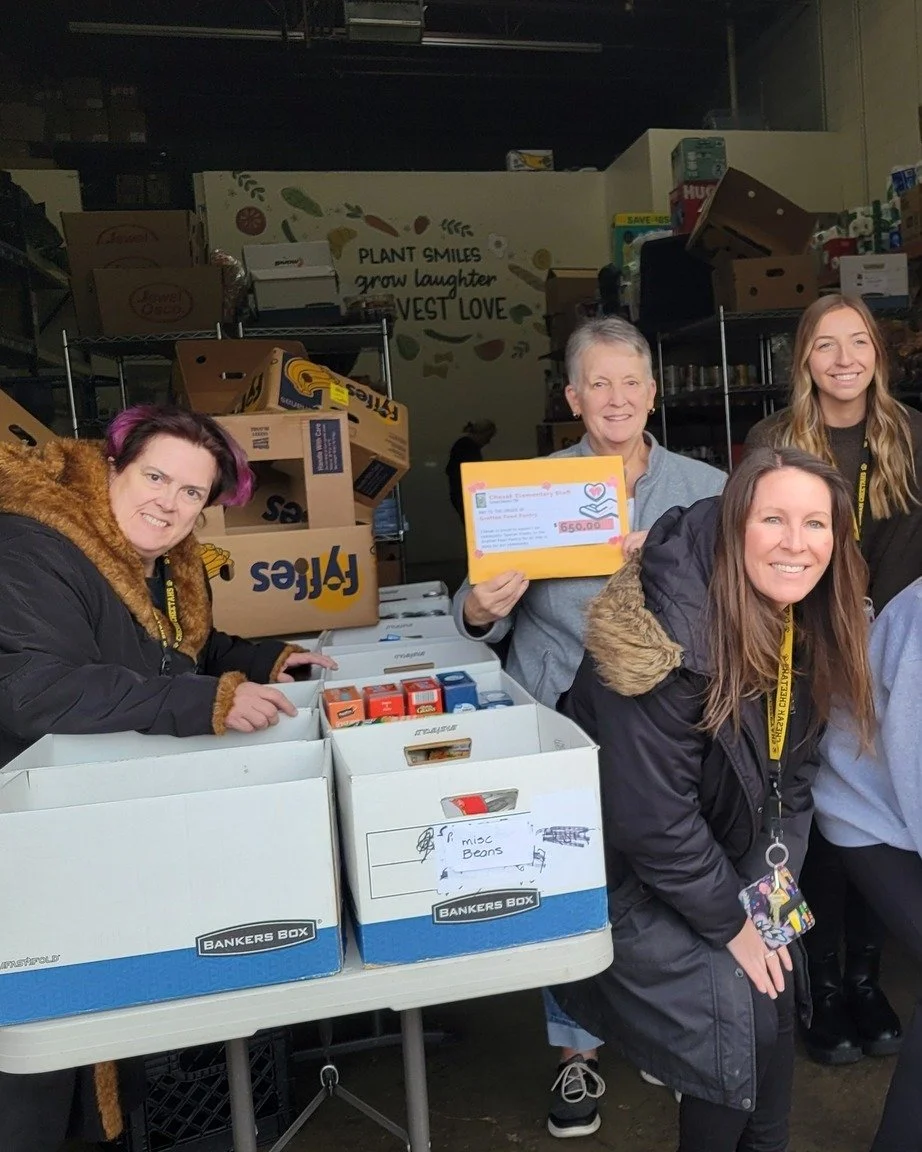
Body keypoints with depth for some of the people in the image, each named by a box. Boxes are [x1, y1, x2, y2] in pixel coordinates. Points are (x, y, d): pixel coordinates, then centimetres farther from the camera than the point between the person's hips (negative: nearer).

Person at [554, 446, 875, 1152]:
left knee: (779, 991, 4)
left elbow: (792, 773, 2)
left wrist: (770, 885, -6)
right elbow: (648, 815, -27)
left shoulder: (811, 629, -6)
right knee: (739, 1015, -7)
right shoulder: (673, 636, -32)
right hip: (628, 872, -6)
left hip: (716, 854, 7)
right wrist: (731, 920, -15)